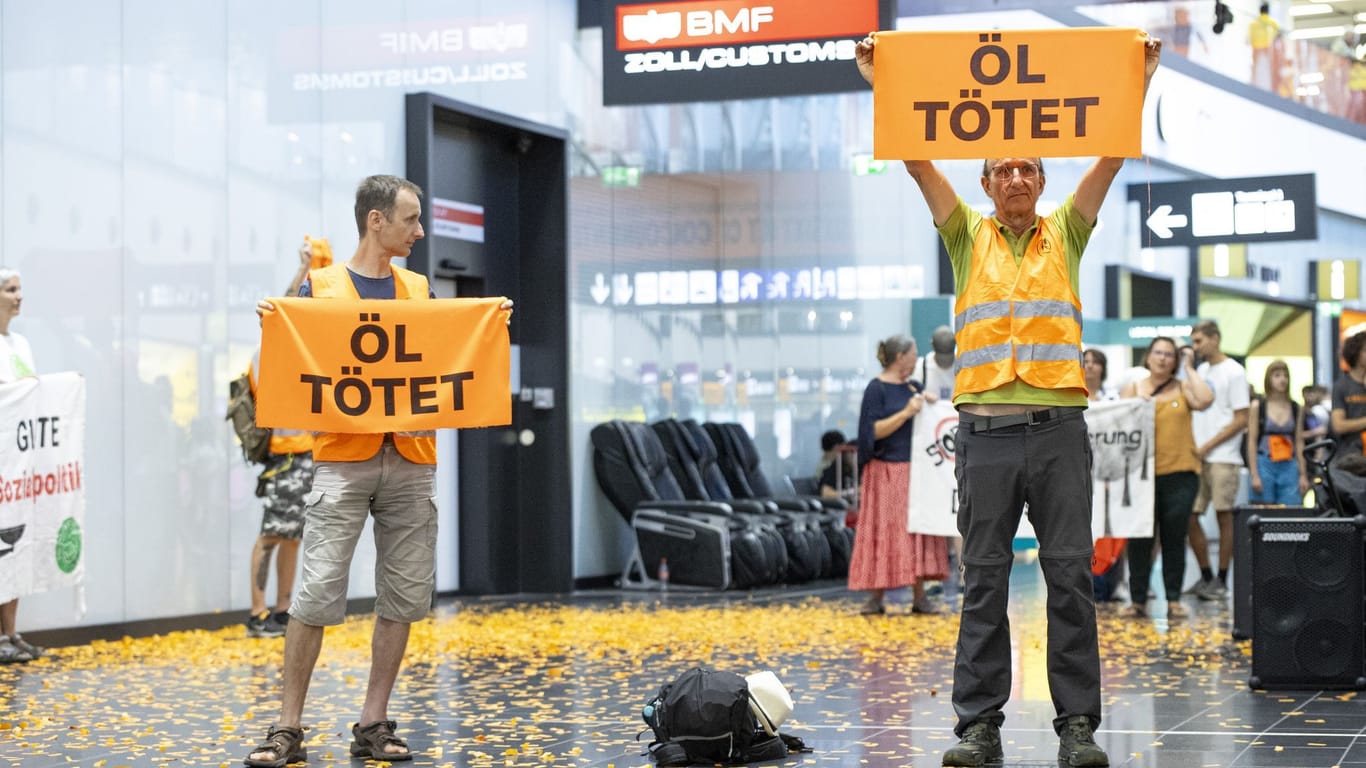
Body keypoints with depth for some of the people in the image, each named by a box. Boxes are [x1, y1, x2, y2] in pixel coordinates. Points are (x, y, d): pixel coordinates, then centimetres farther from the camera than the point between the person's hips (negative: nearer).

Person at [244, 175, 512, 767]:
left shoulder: (420, 289, 14)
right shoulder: (319, 287, 3)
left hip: (411, 460, 4)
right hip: (342, 459, -4)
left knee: (403, 595, 3)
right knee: (318, 594, -9)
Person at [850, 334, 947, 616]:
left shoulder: (914, 388, 13)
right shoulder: (876, 389, -7)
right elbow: (874, 430, -14)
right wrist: (906, 413, -21)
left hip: (915, 471, 6)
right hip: (886, 473, -6)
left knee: (917, 531, 4)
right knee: (883, 533, -3)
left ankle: (919, 597, 8)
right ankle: (876, 598, 1)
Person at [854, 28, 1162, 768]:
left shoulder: (1065, 234, 13)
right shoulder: (968, 236, 12)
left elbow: (1112, 156, 4)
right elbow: (916, 160, 4)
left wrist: (1140, 81, -3)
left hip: (1059, 429, 0)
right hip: (986, 429, 0)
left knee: (1071, 579, -1)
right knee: (983, 582, 2)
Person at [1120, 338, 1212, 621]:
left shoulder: (1183, 388, 10)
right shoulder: (1132, 389, 11)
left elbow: (1205, 400, -10)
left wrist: (1189, 368, -2)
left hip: (1179, 473, 0)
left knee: (1174, 539, 3)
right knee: (1140, 539, 1)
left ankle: (1174, 600, 9)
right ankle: (1138, 599, 7)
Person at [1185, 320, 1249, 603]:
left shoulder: (1233, 372, -5)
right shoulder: (1201, 370, 18)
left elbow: (1241, 420, -9)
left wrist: (1206, 447, -11)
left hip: (1222, 459, -7)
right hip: (1196, 457, 7)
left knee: (1224, 516, -2)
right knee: (1189, 517, 3)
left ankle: (1221, 580, 4)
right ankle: (1206, 576, 14)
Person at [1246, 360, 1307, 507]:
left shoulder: (1295, 408, 11)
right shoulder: (1257, 406, 2)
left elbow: (1299, 443, 11)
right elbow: (1252, 442, -2)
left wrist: (1303, 474, 6)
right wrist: (1254, 475, -9)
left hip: (1289, 467, 3)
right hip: (1264, 465, -2)